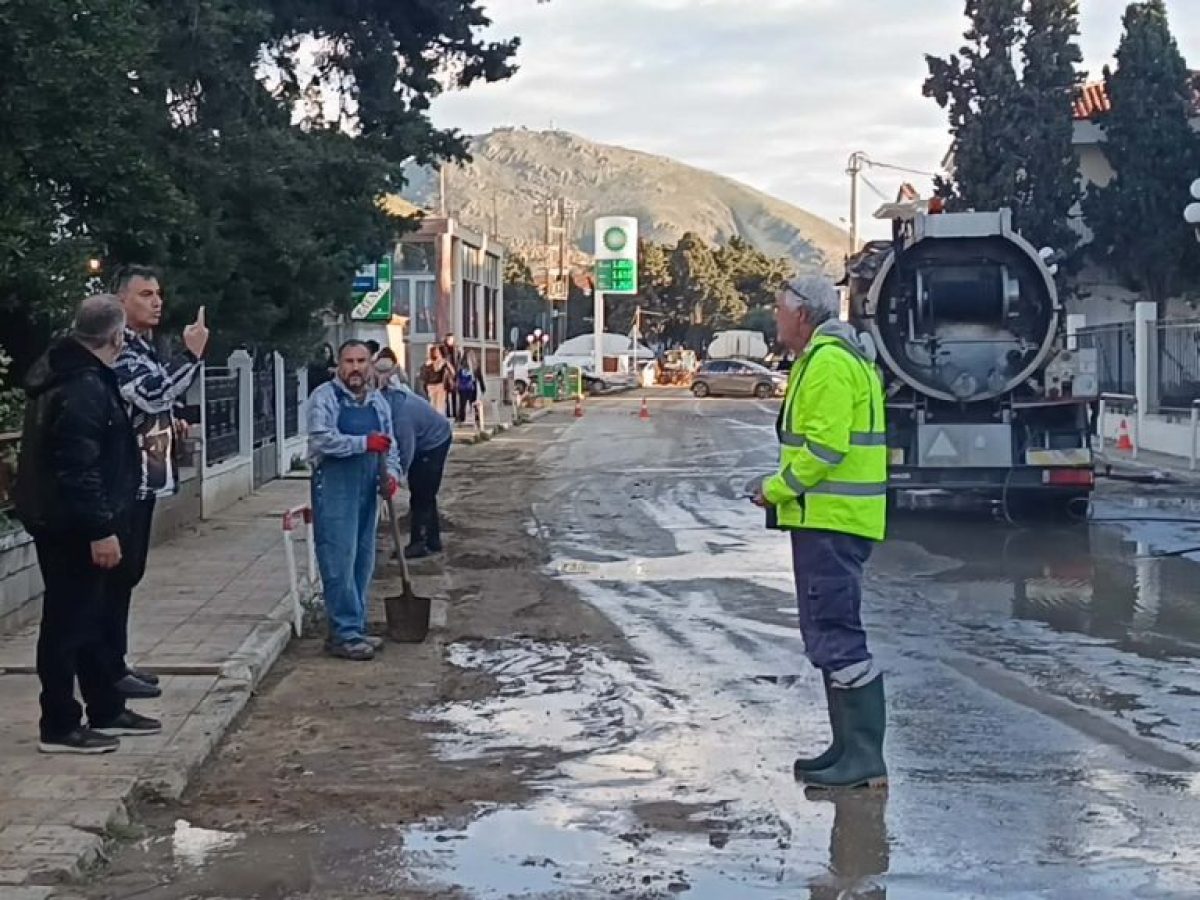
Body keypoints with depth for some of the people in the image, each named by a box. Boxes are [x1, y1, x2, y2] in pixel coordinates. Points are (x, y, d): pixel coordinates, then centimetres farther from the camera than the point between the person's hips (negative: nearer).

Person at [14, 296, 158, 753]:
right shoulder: (84, 387, -22)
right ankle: (59, 726, 5)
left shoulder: (65, 373, 12)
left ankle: (106, 710, 28)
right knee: (69, 622, -3)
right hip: (72, 526, -11)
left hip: (62, 520, 11)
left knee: (89, 618, 17)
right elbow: (79, 467, -27)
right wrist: (99, 529, -26)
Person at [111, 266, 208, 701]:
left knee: (128, 572, 14)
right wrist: (191, 353, -25)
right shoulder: (117, 348, -16)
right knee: (116, 575, -6)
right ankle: (110, 670, -1)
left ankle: (115, 663, 22)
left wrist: (170, 422, 12)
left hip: (142, 478, 10)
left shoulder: (143, 345, 16)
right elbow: (151, 394, -28)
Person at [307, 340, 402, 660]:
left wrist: (391, 473, 2)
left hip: (367, 490, 7)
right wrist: (365, 443, -22)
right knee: (339, 563, -8)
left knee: (363, 562, 11)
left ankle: (355, 629, 20)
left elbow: (389, 445, 20)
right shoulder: (324, 397, -7)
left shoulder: (378, 401, 15)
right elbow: (322, 439, -19)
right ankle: (345, 634, -5)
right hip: (334, 489, -7)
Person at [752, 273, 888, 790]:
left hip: (828, 519, -11)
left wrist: (778, 489, -11)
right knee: (831, 633, 15)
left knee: (836, 635, -10)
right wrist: (784, 488, 15)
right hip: (834, 517, 11)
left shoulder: (828, 361, -14)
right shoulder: (841, 355, 20)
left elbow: (824, 446, -22)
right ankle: (850, 748, 22)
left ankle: (864, 758, -9)